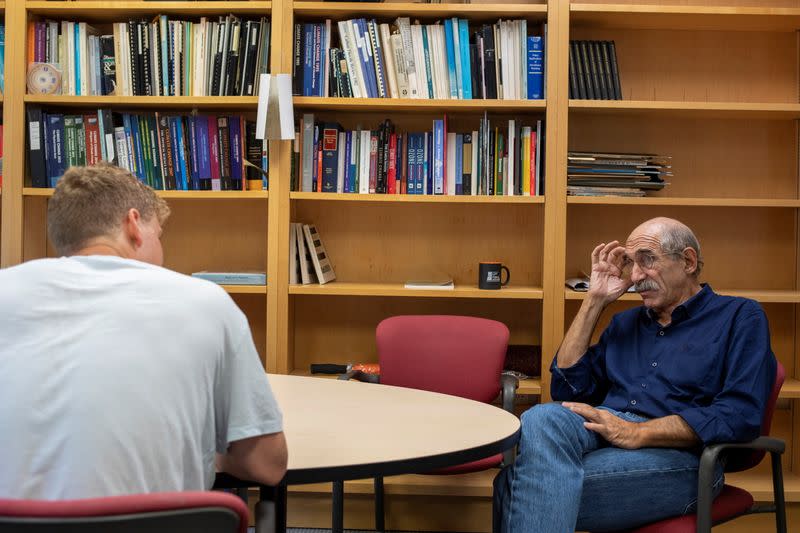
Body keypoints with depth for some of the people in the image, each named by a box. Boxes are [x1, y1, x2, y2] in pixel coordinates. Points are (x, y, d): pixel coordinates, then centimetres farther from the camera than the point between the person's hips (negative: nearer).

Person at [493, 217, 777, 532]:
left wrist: (637, 433, -16)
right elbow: (567, 389, 17)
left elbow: (740, 414, -7)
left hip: (676, 454, -5)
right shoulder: (626, 323, 28)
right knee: (539, 420, -35)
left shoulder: (739, 317, 10)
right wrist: (595, 300, 17)